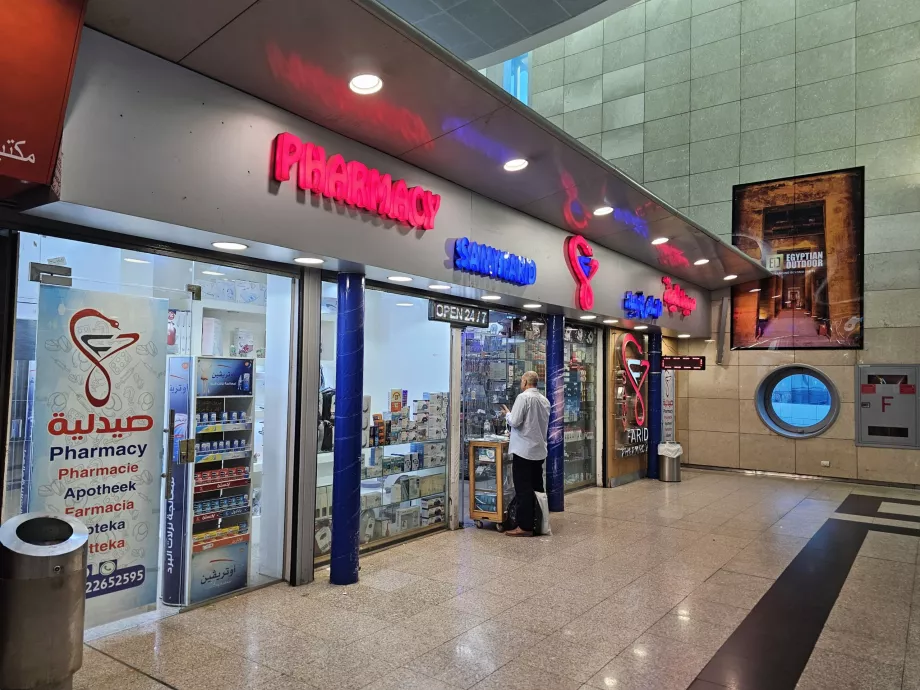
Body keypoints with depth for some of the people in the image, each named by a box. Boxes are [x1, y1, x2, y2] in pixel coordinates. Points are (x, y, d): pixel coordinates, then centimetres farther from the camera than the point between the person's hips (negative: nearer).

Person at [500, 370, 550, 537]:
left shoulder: (523, 397, -13)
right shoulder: (545, 400, 9)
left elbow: (514, 422, -17)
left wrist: (507, 413, 3)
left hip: (524, 450, -7)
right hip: (539, 450, 7)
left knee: (523, 489, -3)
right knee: (537, 487, 14)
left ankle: (525, 527, -1)